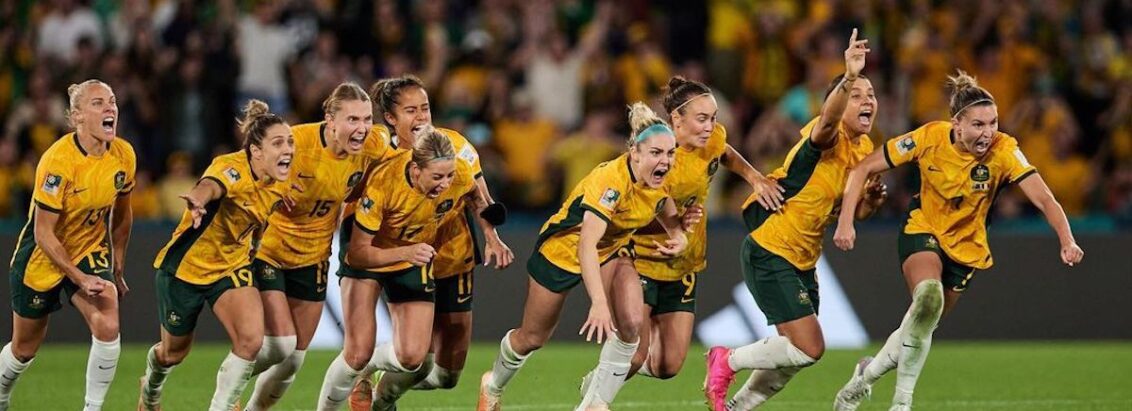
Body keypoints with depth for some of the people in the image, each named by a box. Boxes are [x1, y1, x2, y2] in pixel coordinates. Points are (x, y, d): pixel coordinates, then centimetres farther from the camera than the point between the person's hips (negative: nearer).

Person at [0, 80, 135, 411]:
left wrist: (117, 268, 13)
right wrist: (79, 278, -25)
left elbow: (121, 216, 7)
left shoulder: (124, 155, -11)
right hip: (42, 258, -4)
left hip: (91, 252, 4)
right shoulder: (58, 161, -28)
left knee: (107, 327, -22)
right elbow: (43, 234, -24)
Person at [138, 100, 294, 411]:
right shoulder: (232, 169, -31)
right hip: (186, 266, -5)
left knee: (251, 339, -21)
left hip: (232, 267, 5)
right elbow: (211, 185, -58)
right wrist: (198, 199, -79)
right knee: (174, 351, 16)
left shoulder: (280, 184, -10)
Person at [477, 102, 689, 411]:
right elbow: (587, 244, -47)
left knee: (630, 322, -22)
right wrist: (598, 302, -56)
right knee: (533, 337, 12)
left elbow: (667, 213, 8)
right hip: (562, 248, -5)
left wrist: (678, 236, -16)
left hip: (610, 252, 5)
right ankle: (493, 385, 44)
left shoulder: (660, 183, -16)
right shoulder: (610, 180, -39)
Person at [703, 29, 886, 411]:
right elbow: (828, 119, -45)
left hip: (802, 261, 9)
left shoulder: (864, 149, 7)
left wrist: (870, 201, -3)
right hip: (769, 254, -9)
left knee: (794, 356, 12)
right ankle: (727, 361, 6)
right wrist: (848, 78, -64)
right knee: (809, 348, -15)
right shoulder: (828, 138, -19)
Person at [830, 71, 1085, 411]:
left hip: (966, 246, 2)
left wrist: (1067, 240, -50)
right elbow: (863, 169, -14)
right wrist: (845, 221, -22)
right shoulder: (930, 138, -22)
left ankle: (867, 374, 39)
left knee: (922, 326, 9)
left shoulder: (1003, 151, -24)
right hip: (923, 230, -2)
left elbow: (1043, 198, -33)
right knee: (928, 296, -31)